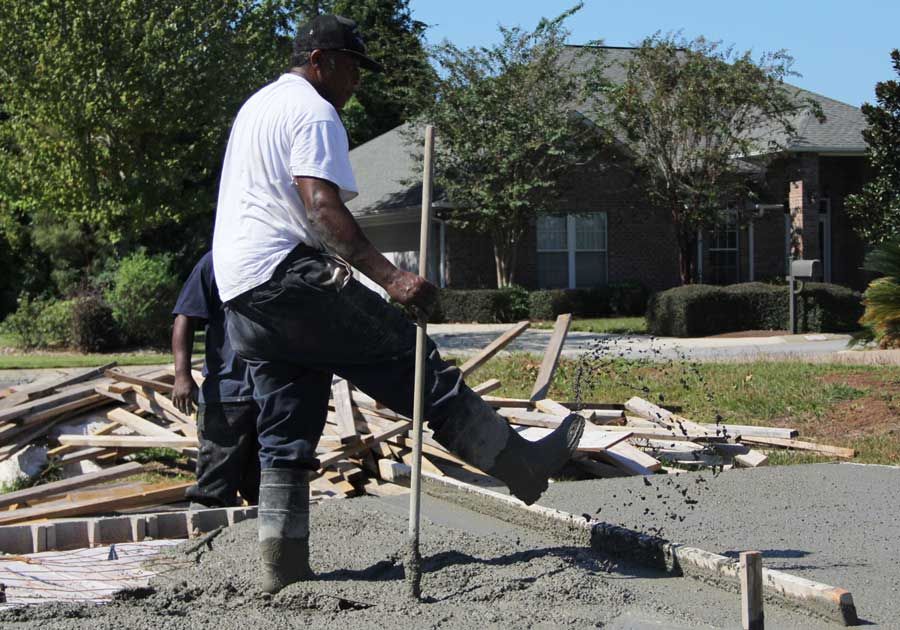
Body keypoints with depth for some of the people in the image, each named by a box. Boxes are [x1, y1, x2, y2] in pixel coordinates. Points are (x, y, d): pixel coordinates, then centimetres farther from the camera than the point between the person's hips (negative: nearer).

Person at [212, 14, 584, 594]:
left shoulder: (257, 105, 26)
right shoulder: (314, 113, -6)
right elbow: (323, 206, -21)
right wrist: (390, 276, -30)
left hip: (241, 295, 10)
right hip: (287, 275, -10)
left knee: (287, 440, 10)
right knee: (410, 358, -7)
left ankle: (283, 574, 9)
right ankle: (524, 465, -5)